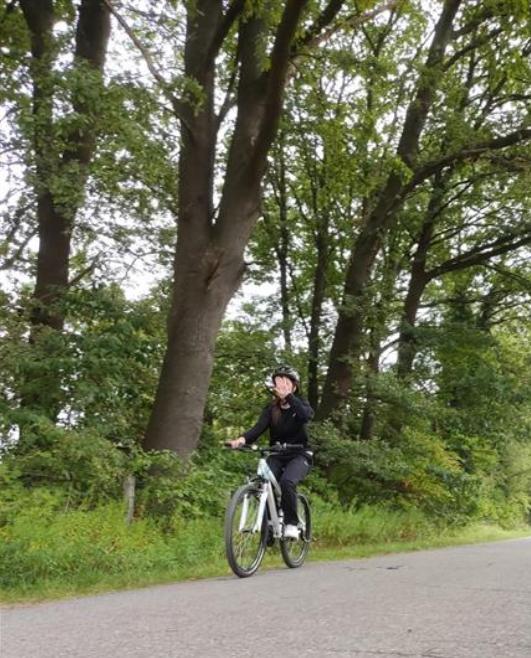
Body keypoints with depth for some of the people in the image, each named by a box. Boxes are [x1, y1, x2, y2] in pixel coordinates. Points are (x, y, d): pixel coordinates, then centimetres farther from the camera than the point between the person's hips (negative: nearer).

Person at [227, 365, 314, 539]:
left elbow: (306, 415, -28)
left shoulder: (300, 404, -2)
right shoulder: (271, 409, 4)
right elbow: (258, 428, -15)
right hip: (277, 456, 3)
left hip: (299, 455, -3)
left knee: (287, 481, -32)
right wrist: (241, 439, -35)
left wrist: (288, 396, -33)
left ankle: (291, 524, -17)